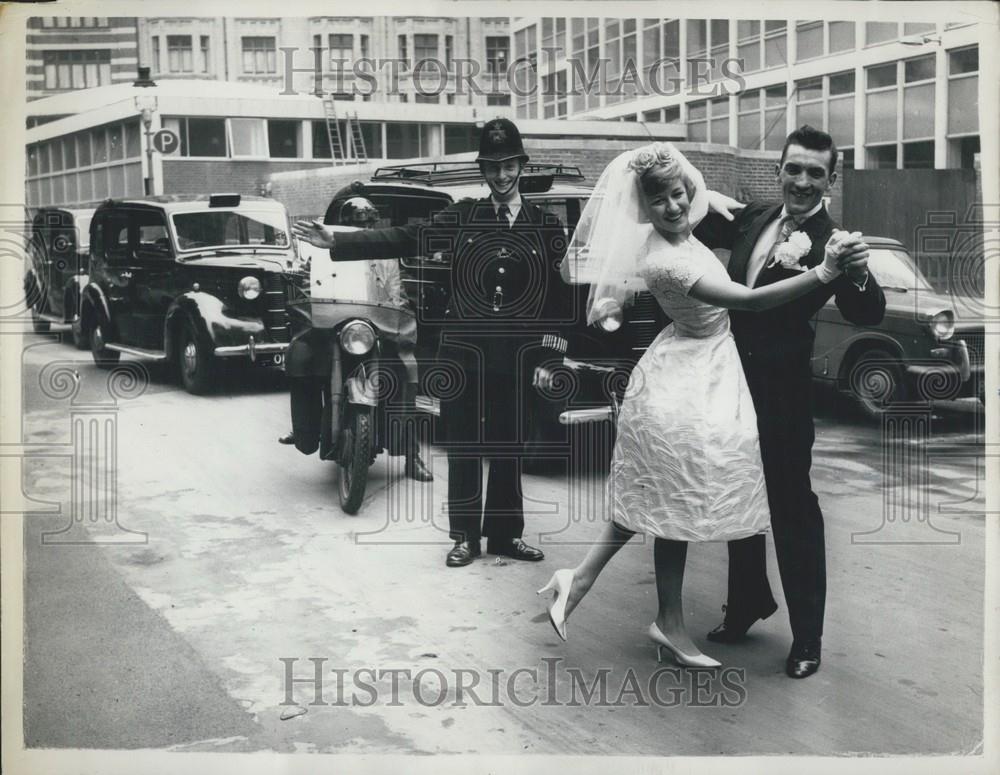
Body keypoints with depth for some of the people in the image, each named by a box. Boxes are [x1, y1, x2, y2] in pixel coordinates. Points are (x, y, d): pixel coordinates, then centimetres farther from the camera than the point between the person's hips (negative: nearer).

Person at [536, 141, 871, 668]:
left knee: (654, 497, 15)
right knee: (674, 503, 3)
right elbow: (750, 300, -34)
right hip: (685, 385, -9)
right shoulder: (666, 261, -28)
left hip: (696, 373, 9)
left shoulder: (681, 233, -1)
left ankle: (579, 579, 22)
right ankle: (669, 624, 18)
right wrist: (823, 272, -38)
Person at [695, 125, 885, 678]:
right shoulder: (753, 218, 4)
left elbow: (866, 316, -24)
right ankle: (747, 602, 39)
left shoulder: (830, 241, -14)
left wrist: (860, 272, -43)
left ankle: (807, 636, 12)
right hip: (734, 382, 7)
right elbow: (698, 231, 21)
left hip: (782, 392, -7)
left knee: (792, 507, 1)